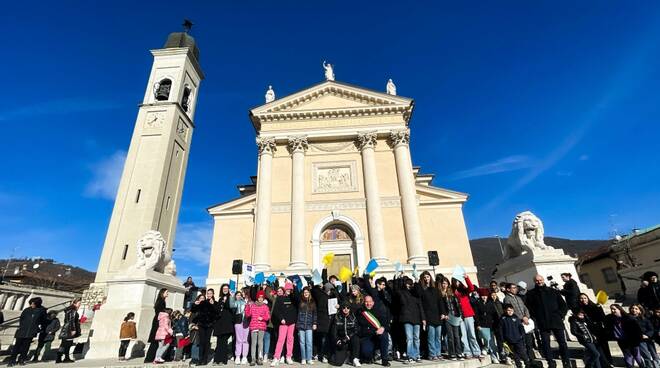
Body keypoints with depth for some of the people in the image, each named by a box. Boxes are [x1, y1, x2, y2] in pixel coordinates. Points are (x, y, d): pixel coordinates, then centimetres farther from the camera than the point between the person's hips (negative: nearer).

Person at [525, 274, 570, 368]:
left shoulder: (553, 291, 8)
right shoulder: (531, 294, 4)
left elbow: (563, 305, 9)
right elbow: (529, 308, 4)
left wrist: (560, 315, -2)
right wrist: (536, 319, -3)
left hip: (557, 321, 1)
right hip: (543, 324, -1)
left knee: (562, 342, 7)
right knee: (545, 344, 0)